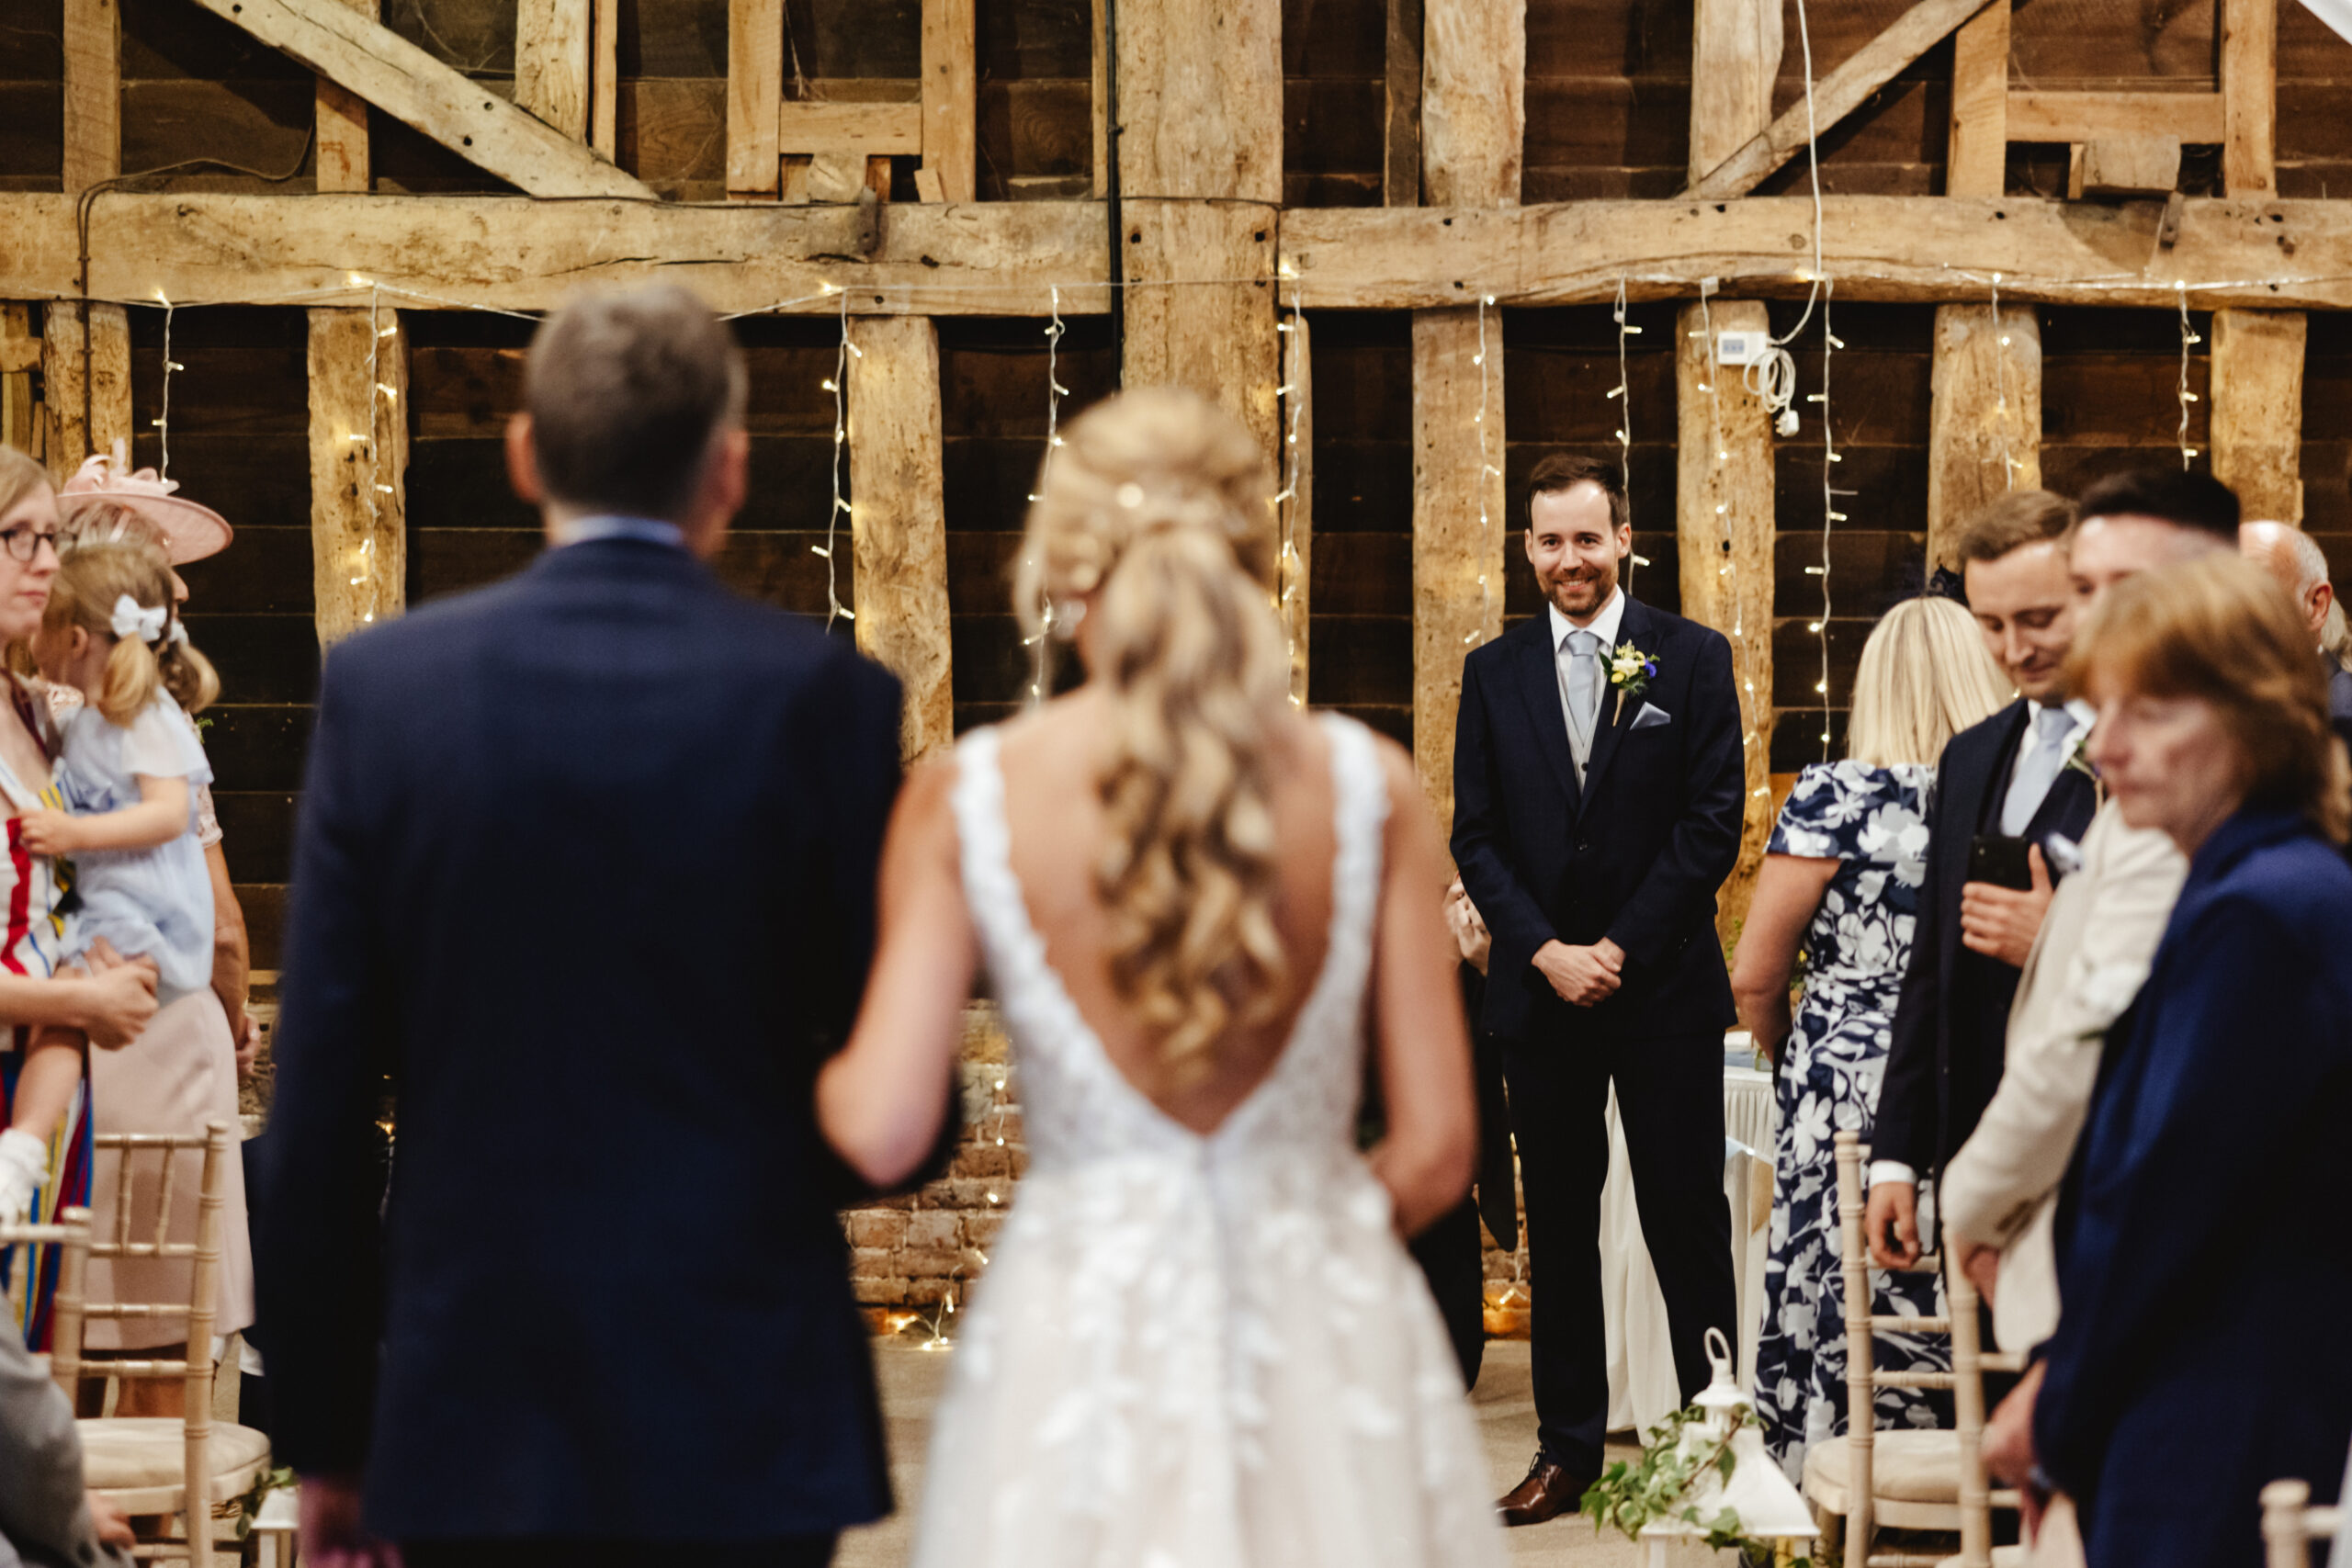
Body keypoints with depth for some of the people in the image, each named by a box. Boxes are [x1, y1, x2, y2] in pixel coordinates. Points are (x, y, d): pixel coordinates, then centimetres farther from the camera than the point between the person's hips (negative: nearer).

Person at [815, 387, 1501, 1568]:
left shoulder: (964, 800, -6)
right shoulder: (1368, 790, -4)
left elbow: (881, 1131, -10)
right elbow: (1435, 1149, -4)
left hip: (1077, 1328, 0)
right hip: (1327, 1321, 1)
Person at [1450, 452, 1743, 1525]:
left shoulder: (1692, 659, 1)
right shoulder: (1493, 673, 8)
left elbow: (1714, 822, -4)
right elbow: (1474, 836, 5)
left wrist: (1624, 948, -10)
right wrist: (1547, 950, -8)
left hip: (1664, 986, -2)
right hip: (1540, 990, 3)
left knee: (1687, 1223, 0)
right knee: (1557, 1229, 7)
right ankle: (1568, 1448, 12)